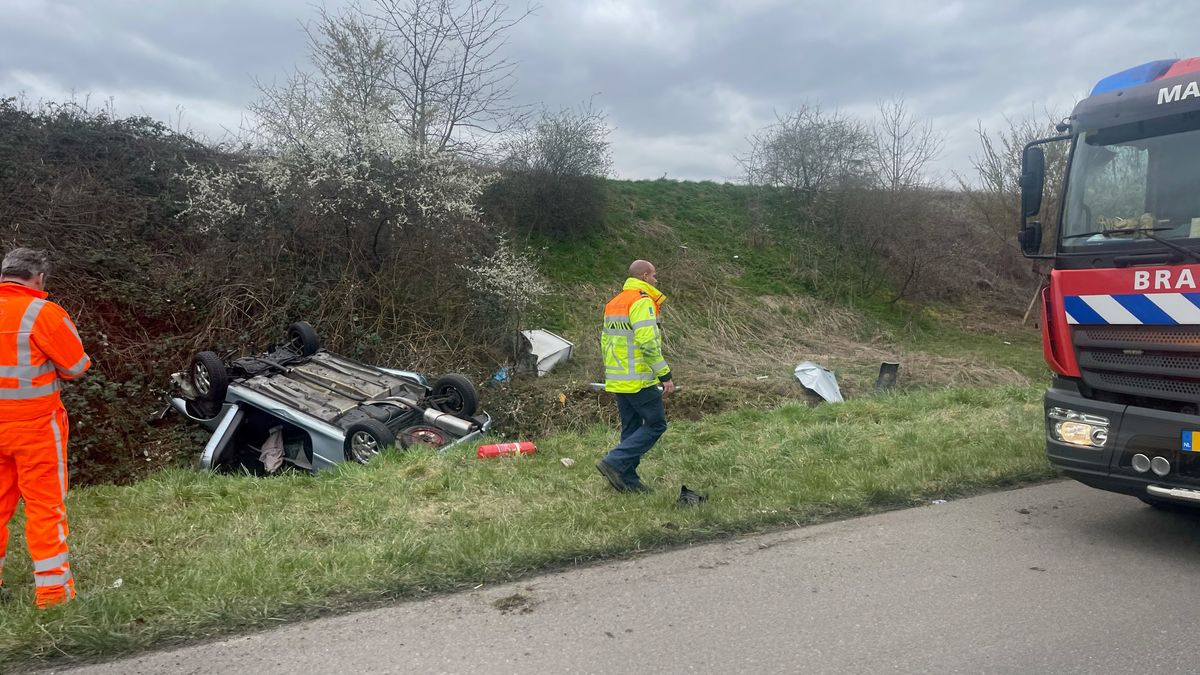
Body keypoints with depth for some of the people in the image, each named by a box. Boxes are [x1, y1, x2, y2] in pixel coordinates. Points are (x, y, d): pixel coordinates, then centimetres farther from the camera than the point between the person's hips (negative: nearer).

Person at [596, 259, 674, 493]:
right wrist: (665, 375, -17)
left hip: (617, 380, 9)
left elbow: (605, 341, 19)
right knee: (656, 424, -1)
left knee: (631, 428, 14)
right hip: (639, 380, -9)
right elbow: (648, 343, -22)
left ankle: (628, 480, 16)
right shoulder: (643, 301, -13)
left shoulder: (613, 303, 16)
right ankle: (614, 462, -8)